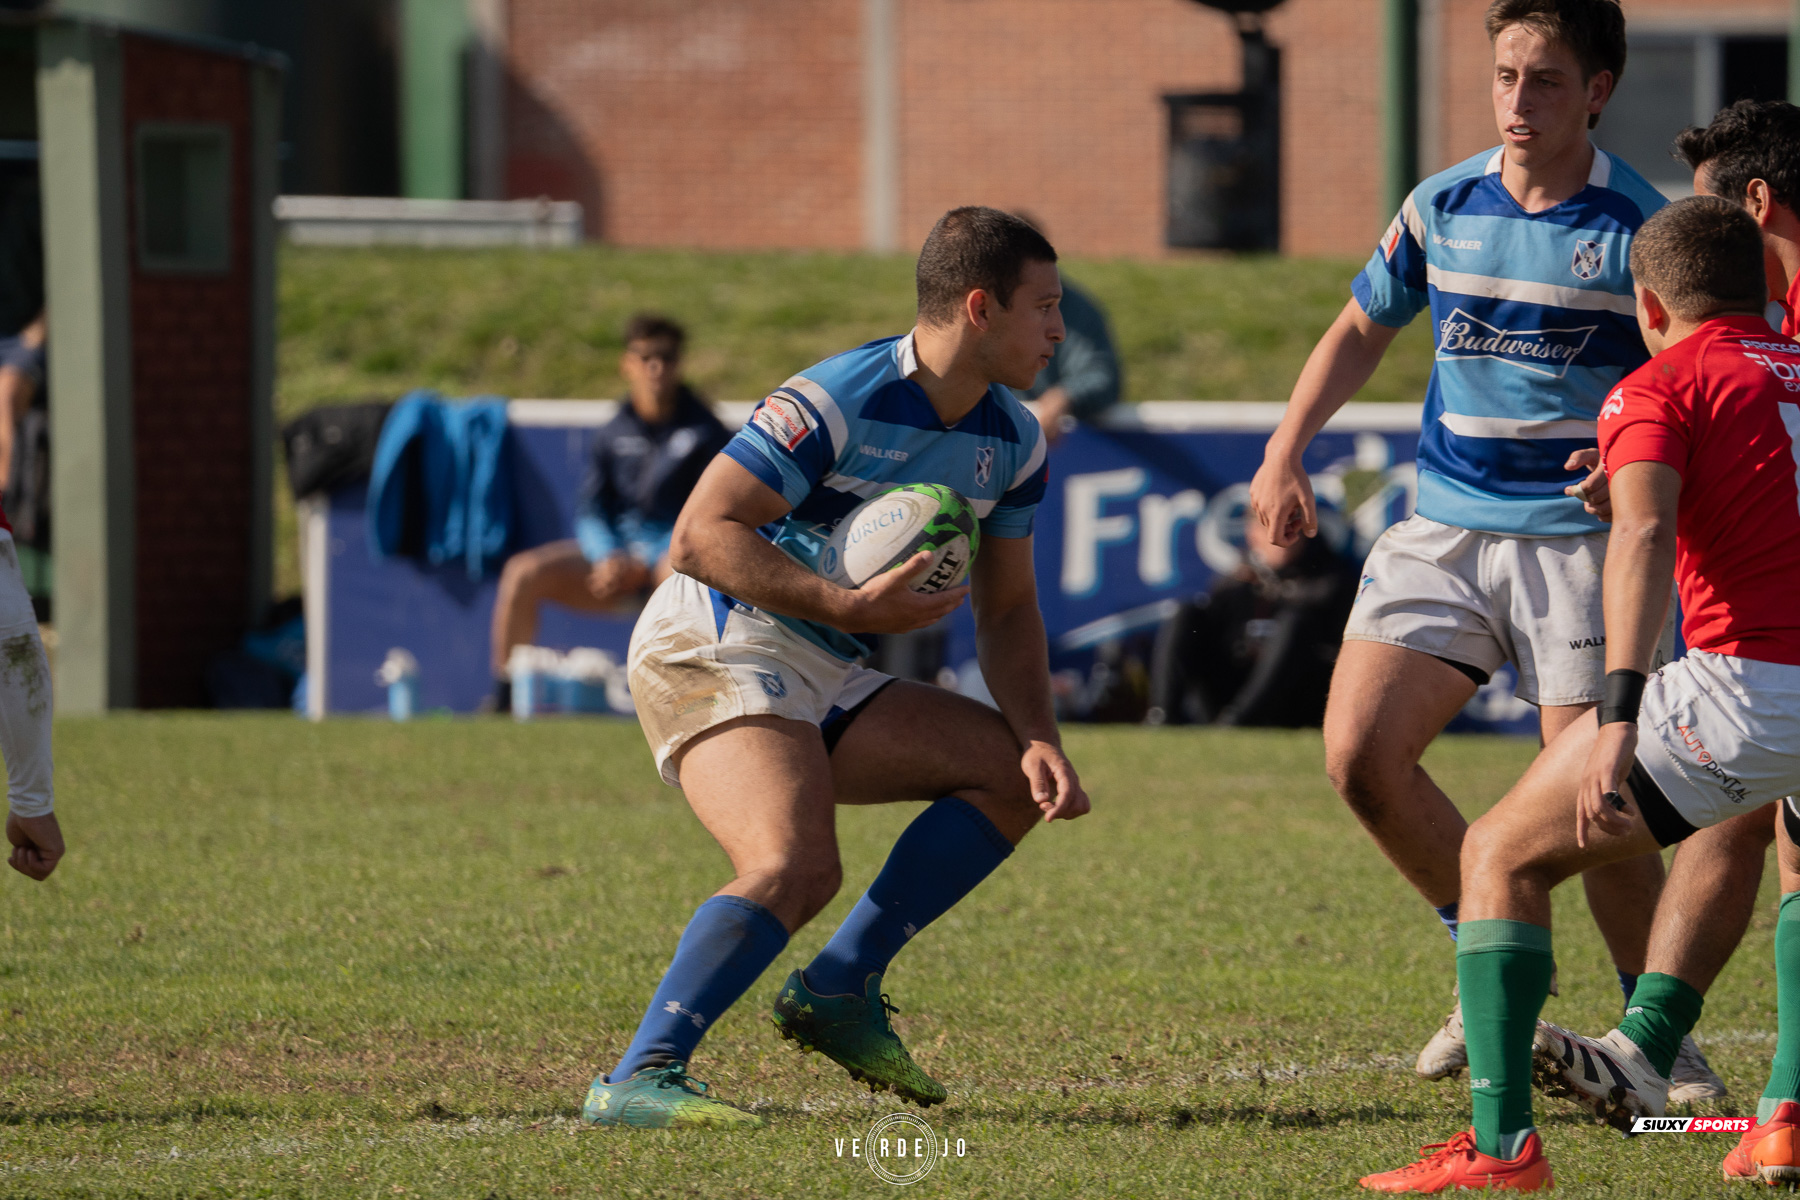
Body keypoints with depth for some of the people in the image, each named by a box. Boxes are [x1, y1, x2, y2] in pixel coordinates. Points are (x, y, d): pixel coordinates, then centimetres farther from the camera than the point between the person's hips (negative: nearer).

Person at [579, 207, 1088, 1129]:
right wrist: (851, 608, -30)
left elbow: (1006, 610, 13)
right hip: (714, 653, -9)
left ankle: (838, 988, 1)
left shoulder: (1013, 442, 5)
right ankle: (639, 1081, -32)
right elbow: (698, 537, -24)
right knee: (795, 865, -31)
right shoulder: (835, 403, -21)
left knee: (1014, 771, 3)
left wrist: (1039, 738, -4)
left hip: (826, 677, 9)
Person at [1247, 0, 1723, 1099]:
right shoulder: (1442, 208, 6)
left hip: (1579, 540, -5)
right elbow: (1363, 329, 21)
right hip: (1447, 526, 5)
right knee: (1360, 751, -9)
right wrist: (1285, 456, 12)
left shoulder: (1642, 227, -7)